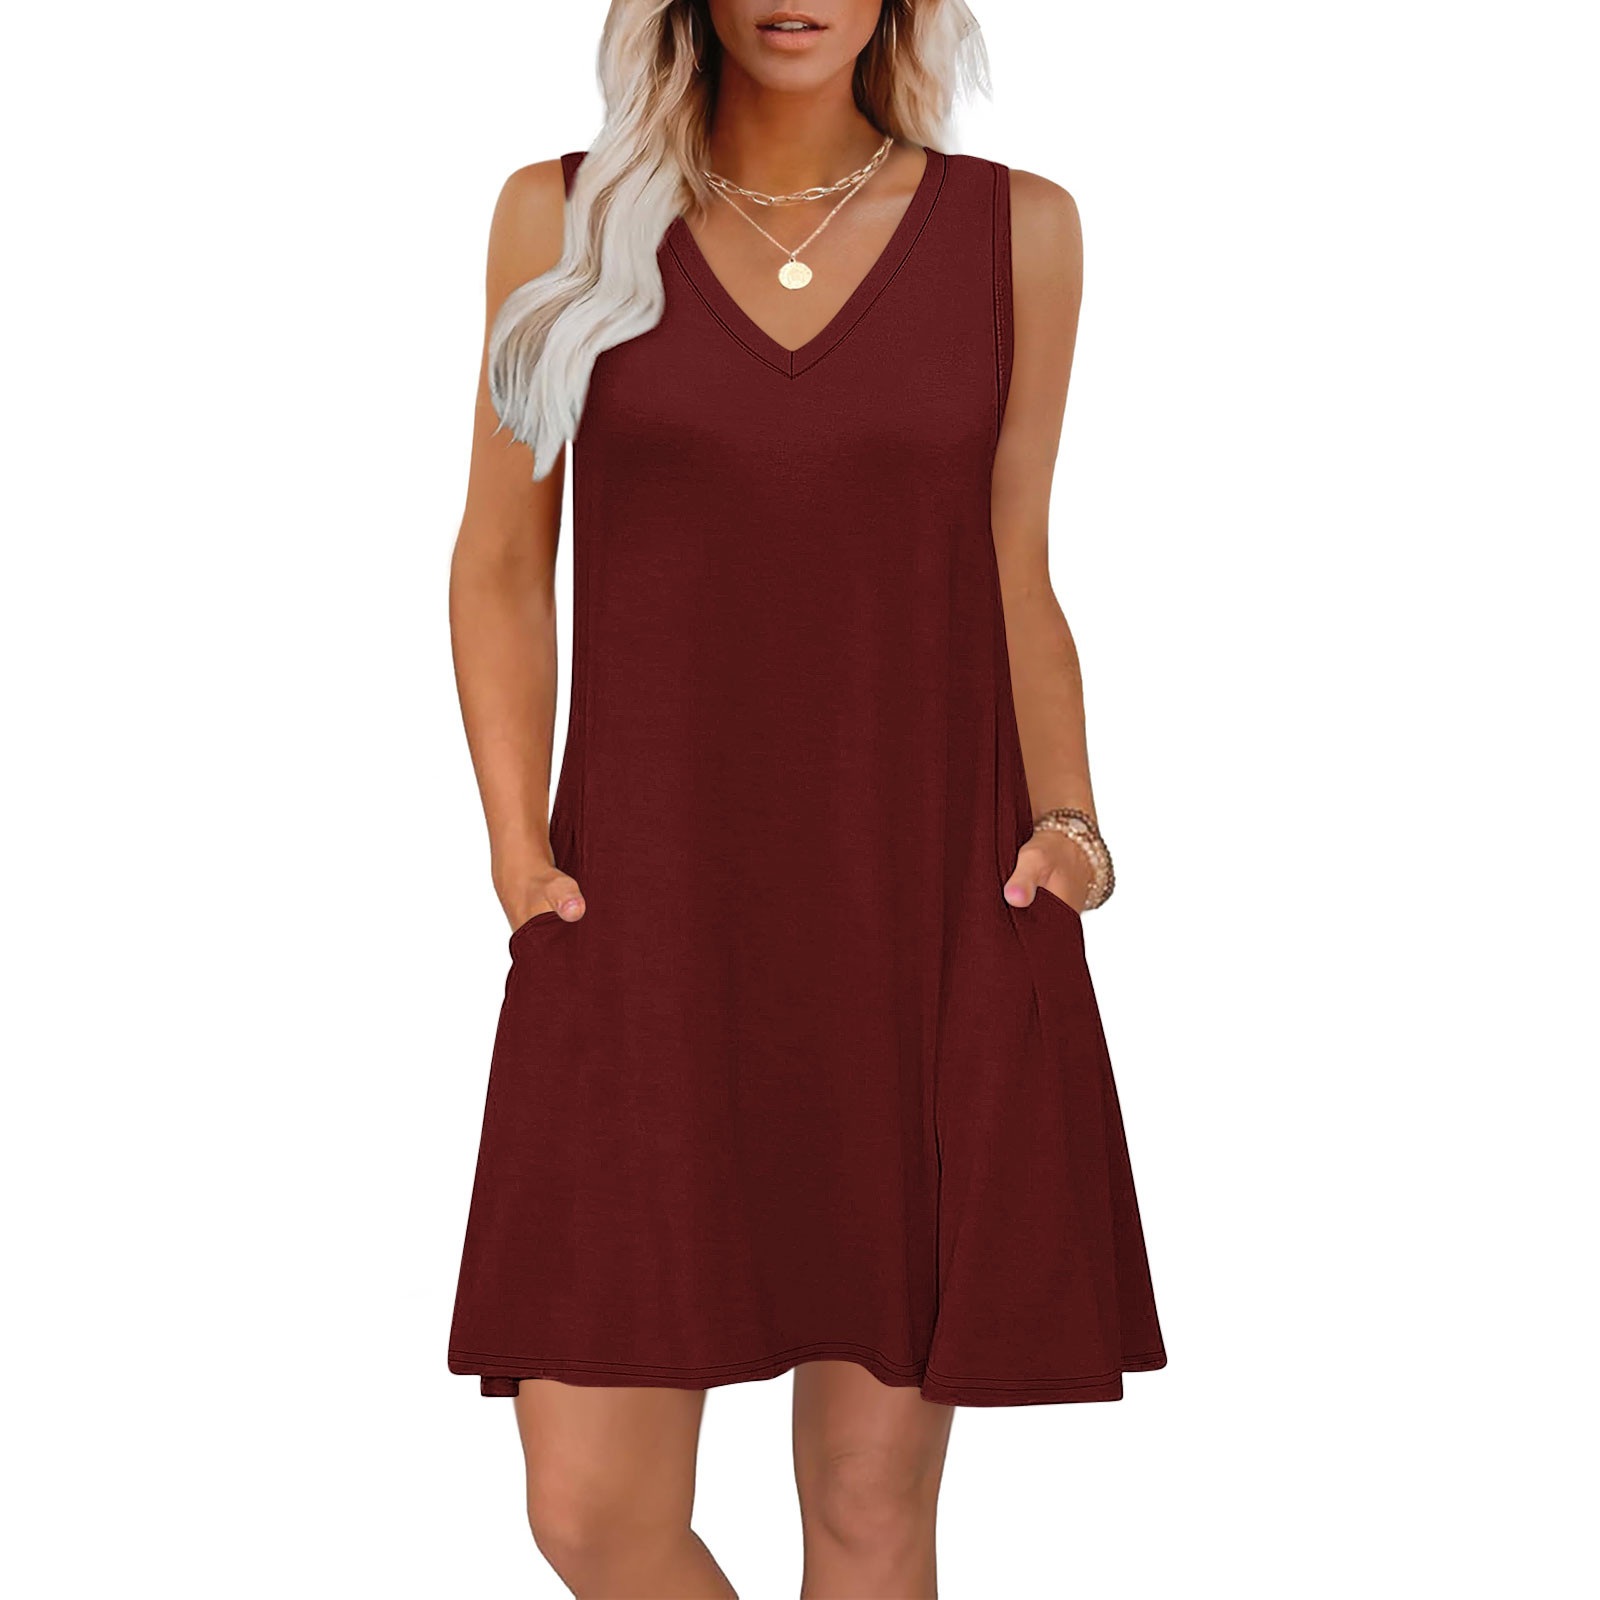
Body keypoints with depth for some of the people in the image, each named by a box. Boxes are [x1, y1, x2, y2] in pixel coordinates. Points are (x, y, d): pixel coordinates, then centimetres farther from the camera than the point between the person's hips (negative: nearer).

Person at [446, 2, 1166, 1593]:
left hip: (931, 925, 0)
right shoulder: (566, 217, 3)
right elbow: (503, 565, 6)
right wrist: (520, 852, -6)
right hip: (653, 934, 0)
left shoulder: (1015, 231, 3)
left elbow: (1015, 586, 8)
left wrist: (1067, 830, -7)